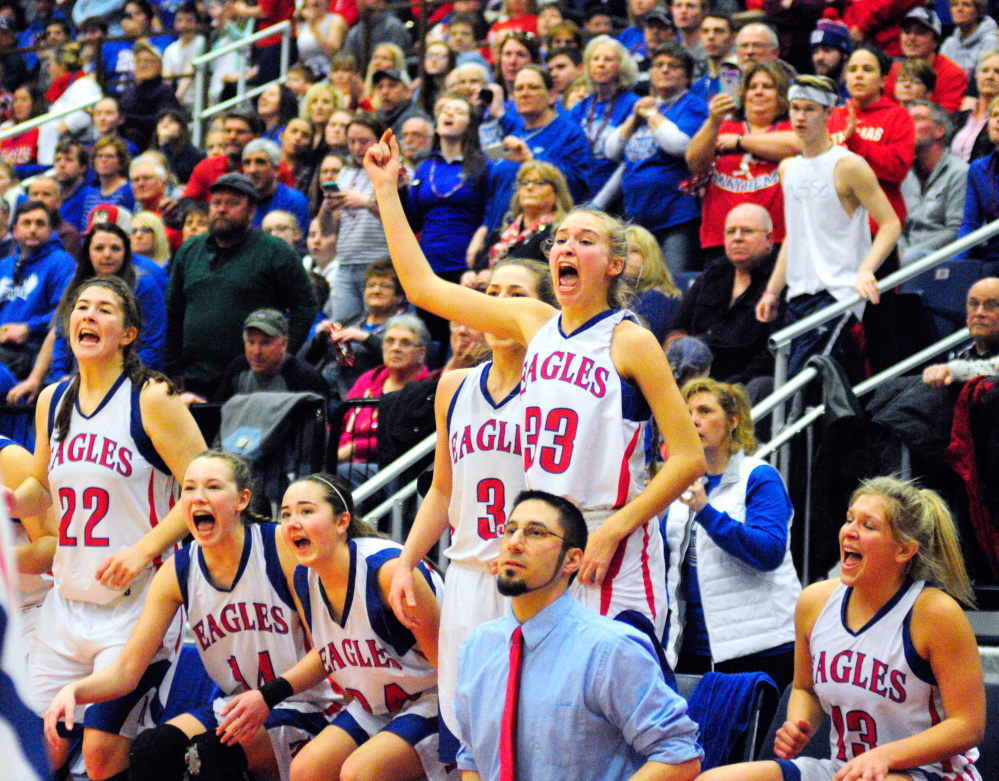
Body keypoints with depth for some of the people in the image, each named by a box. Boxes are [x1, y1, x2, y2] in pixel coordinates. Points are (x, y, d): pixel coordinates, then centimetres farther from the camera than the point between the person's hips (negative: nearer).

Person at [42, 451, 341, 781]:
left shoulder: (283, 547, -13)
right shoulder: (177, 573, -1)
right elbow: (125, 672, -4)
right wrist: (74, 691, -25)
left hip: (303, 709, -4)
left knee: (214, 750, -32)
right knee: (148, 750, -23)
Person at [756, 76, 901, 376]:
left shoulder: (848, 165, -6)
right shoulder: (787, 169, 16)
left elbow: (891, 224, -8)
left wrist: (866, 270, -23)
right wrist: (772, 290, 20)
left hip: (837, 292, -7)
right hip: (798, 294, 7)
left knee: (799, 379, -19)